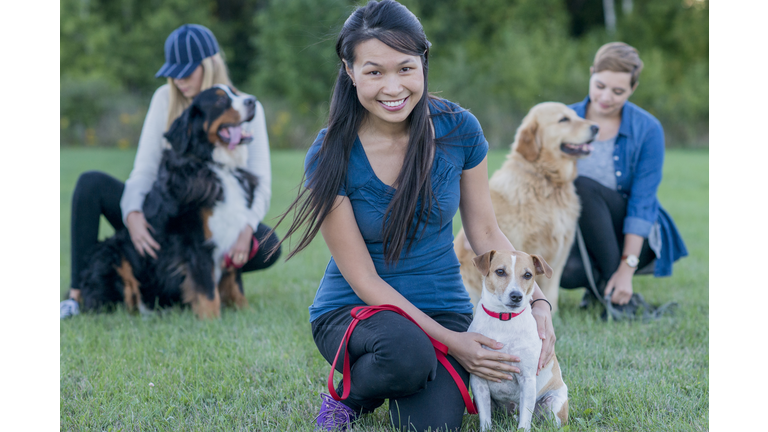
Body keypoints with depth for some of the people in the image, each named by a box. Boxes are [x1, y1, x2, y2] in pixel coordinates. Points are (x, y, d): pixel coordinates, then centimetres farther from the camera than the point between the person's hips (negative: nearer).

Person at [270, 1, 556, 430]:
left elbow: (486, 234, 4)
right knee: (408, 352, -36)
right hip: (353, 310, -2)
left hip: (443, 307, 3)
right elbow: (363, 279, -13)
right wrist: (449, 341, -21)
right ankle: (349, 394, -1)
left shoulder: (458, 129, -7)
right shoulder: (331, 157, -16)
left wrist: (538, 302, -11)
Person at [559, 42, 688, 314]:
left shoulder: (648, 130, -10)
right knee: (566, 270, -34)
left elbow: (643, 203, -14)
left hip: (634, 238, -2)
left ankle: (613, 287, -19)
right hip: (580, 233, 2)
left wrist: (626, 269, -22)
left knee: (583, 186, -30)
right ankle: (597, 281, 4)